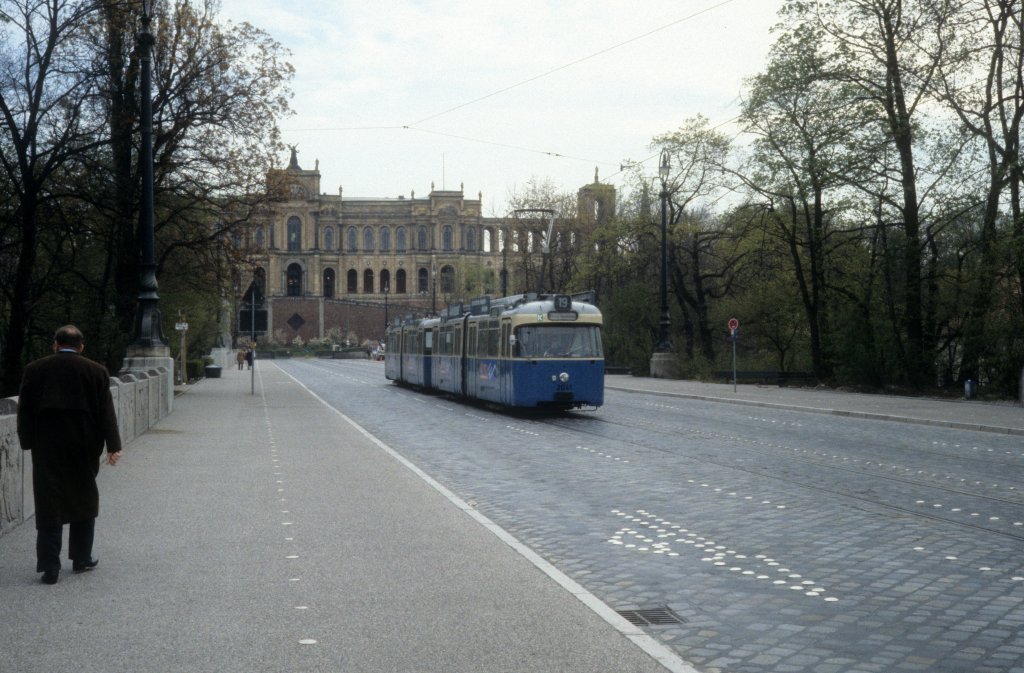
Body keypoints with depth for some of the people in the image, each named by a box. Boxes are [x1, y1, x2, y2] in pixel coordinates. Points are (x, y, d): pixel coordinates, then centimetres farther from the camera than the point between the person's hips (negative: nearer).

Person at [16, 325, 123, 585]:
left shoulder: (34, 370, 1)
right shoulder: (96, 371, -3)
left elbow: (25, 410, 4)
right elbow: (106, 412, -3)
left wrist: (28, 442, 13)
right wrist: (113, 446, -1)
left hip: (46, 449, 0)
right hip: (83, 447, 0)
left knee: (48, 505, 4)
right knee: (83, 502, 15)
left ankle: (49, 567, 1)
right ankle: (82, 558, 21)